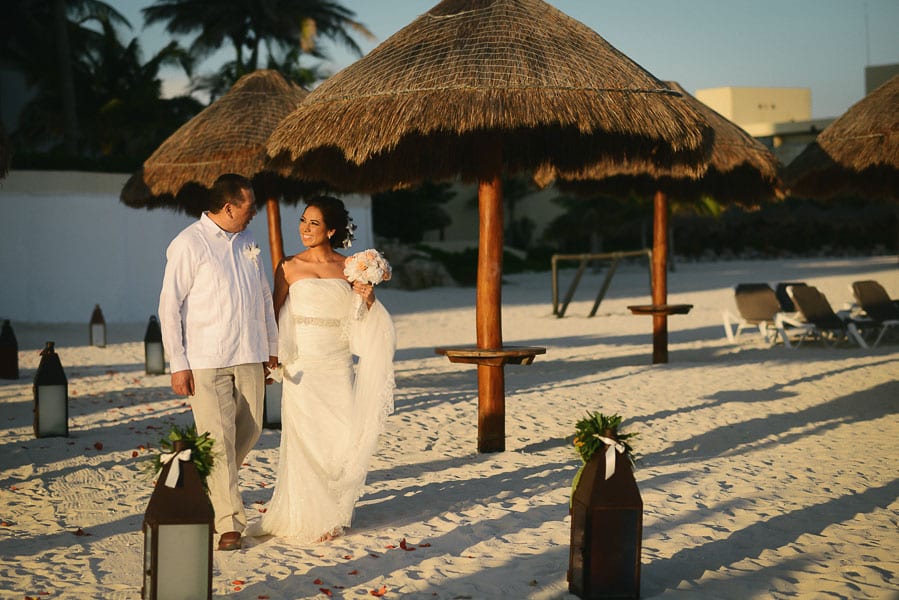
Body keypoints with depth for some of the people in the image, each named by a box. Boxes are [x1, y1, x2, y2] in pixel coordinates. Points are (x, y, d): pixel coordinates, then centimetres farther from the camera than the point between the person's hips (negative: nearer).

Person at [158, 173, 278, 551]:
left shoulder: (247, 241, 12)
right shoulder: (188, 244, -7)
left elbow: (263, 296, 21)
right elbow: (170, 305, -8)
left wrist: (273, 346, 19)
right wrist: (178, 364, -11)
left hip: (249, 357, 6)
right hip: (206, 361, -6)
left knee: (248, 433, 10)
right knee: (219, 440, -6)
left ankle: (209, 492, 34)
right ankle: (230, 524, 1)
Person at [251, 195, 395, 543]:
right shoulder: (289, 268, 1)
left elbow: (361, 322, 11)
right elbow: (275, 316, 3)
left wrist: (367, 299, -8)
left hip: (338, 366, 2)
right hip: (302, 365, -2)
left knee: (341, 437, 3)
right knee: (305, 439, 0)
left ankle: (333, 513, 19)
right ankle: (306, 518, 13)